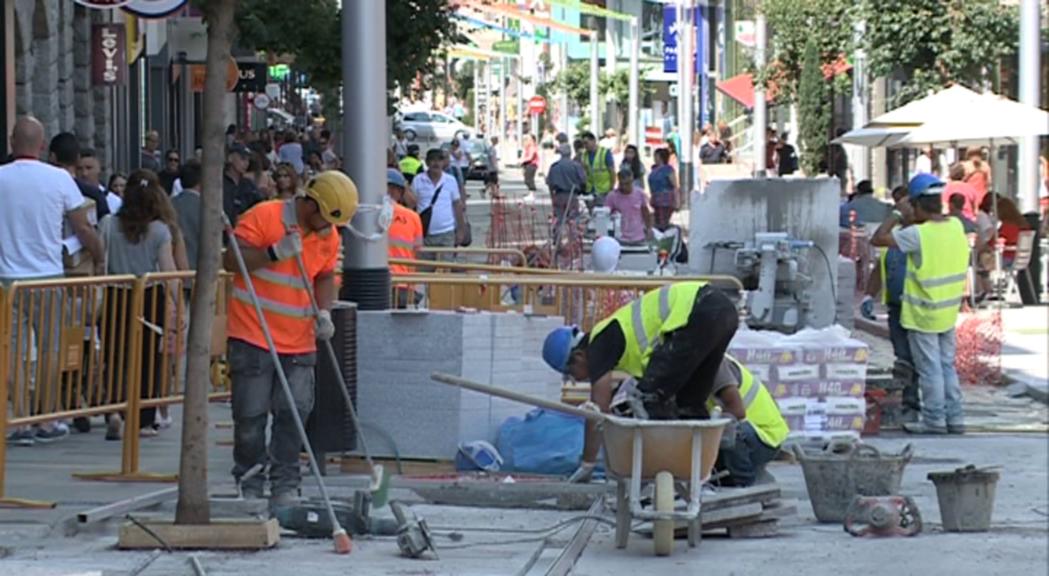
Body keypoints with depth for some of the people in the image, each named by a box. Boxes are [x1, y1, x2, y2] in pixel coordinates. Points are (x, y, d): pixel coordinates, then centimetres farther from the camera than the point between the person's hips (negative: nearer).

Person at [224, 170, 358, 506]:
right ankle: (249, 485, 14)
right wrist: (275, 253, -23)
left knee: (294, 412, -3)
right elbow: (231, 260, -14)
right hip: (253, 337, -4)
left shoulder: (329, 237, 8)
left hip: (299, 341, 4)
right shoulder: (264, 217, -10)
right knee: (251, 415, 1)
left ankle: (285, 485, 4)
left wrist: (324, 312, 3)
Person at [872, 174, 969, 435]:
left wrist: (897, 214, -11)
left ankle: (934, 420, 6)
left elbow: (878, 239, -21)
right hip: (949, 312, 7)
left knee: (930, 369, 1)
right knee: (947, 366, 16)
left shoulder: (918, 234, -23)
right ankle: (954, 418, 19)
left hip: (924, 315, -7)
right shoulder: (956, 227, -1)